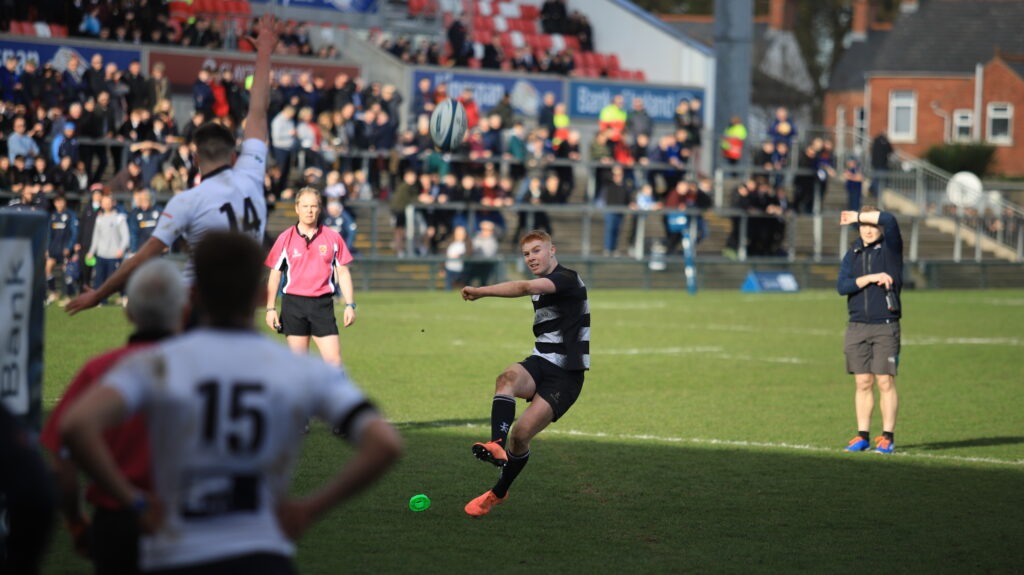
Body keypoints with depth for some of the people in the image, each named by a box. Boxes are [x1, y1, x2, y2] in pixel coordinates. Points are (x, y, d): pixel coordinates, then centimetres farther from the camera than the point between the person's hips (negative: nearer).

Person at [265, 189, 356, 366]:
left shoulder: (333, 237, 5)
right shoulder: (285, 238, 3)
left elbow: (343, 272, 9)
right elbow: (275, 274, 8)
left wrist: (350, 305, 3)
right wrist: (271, 308, 3)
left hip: (323, 304, 0)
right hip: (293, 303, 0)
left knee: (334, 360, -8)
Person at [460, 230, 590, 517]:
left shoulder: (567, 278, -13)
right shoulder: (541, 286, 16)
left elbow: (525, 288, -30)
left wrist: (481, 291, -37)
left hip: (566, 375, -7)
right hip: (539, 364, 7)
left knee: (521, 433, -16)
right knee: (507, 378, -31)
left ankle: (499, 492, 7)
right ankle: (497, 445, -48)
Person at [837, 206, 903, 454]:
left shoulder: (890, 248, 2)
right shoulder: (852, 255, 12)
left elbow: (889, 220, -17)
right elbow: (842, 286, -2)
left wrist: (858, 216, -8)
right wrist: (871, 278, -13)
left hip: (885, 327, -4)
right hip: (857, 328, 4)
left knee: (885, 382, -5)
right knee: (863, 383, 5)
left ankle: (887, 437, -1)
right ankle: (863, 436, 9)